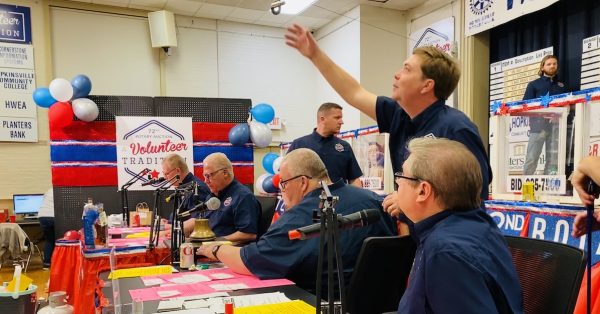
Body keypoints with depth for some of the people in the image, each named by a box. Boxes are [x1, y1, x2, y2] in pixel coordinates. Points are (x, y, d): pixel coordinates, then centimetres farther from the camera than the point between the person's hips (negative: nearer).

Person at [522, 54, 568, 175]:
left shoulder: (562, 86, 21)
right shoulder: (534, 84, 11)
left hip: (556, 125, 3)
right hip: (538, 124, -3)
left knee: (553, 159, 1)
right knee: (532, 157, -9)